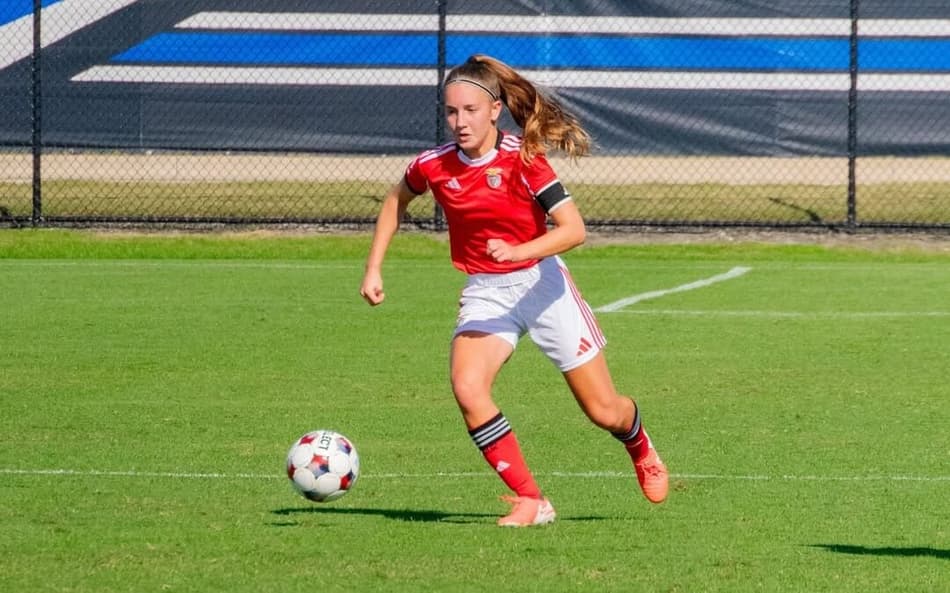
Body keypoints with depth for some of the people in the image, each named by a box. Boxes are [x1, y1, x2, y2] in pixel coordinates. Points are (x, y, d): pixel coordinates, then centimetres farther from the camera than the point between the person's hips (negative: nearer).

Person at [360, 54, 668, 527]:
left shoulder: (523, 159, -18)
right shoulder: (433, 167, -8)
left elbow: (574, 229, -23)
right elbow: (396, 200, 15)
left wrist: (518, 251, -37)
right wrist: (374, 268, 9)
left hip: (541, 284, -2)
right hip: (484, 294, 2)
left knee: (604, 412, 4)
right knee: (467, 389, -27)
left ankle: (641, 450, 43)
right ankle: (530, 501, -16)